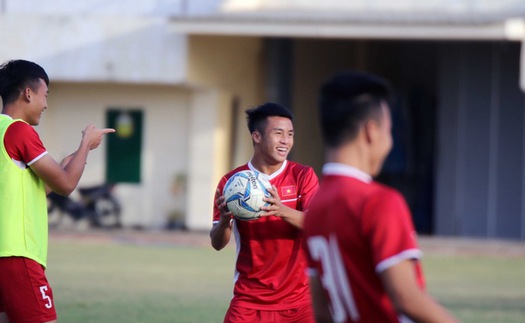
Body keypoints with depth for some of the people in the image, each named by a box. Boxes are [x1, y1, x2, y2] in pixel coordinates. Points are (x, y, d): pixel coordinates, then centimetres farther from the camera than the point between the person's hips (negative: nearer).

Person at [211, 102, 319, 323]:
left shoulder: (303, 176, -1)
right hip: (250, 299, 0)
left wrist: (283, 211, -34)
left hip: (298, 298, 0)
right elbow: (218, 243, 0)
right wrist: (224, 220, -24)